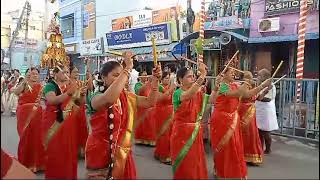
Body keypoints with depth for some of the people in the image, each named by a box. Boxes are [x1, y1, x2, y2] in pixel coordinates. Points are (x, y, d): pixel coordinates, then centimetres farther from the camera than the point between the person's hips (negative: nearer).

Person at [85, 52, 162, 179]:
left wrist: (155, 79, -9)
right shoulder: (96, 97, -17)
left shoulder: (126, 96, 5)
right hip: (102, 153, -6)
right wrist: (128, 68, -37)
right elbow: (109, 98, -41)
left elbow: (149, 102, 5)